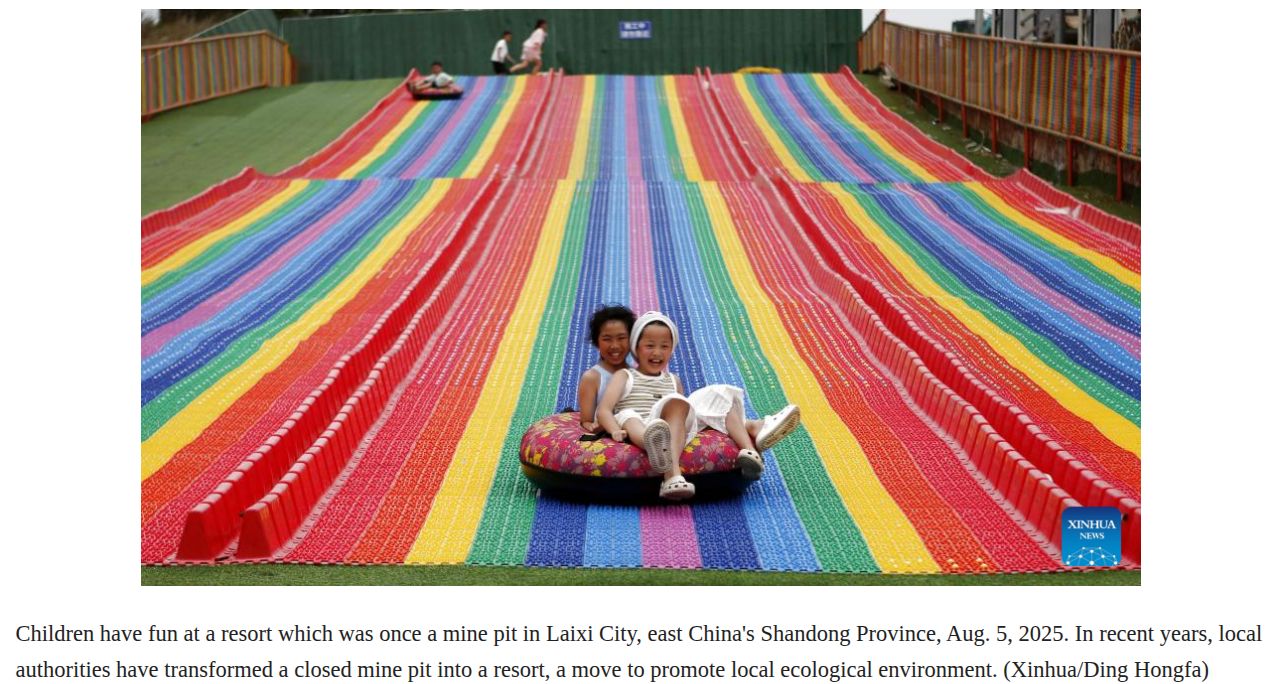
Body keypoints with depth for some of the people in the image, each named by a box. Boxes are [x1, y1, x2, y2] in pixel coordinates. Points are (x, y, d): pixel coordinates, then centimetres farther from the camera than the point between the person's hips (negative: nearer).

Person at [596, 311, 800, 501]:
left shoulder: (673, 381, 31)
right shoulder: (625, 376, 17)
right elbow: (604, 410, 3)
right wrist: (617, 431, -18)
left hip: (680, 430, 5)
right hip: (645, 430, -5)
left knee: (717, 396, -1)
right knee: (675, 403, -33)